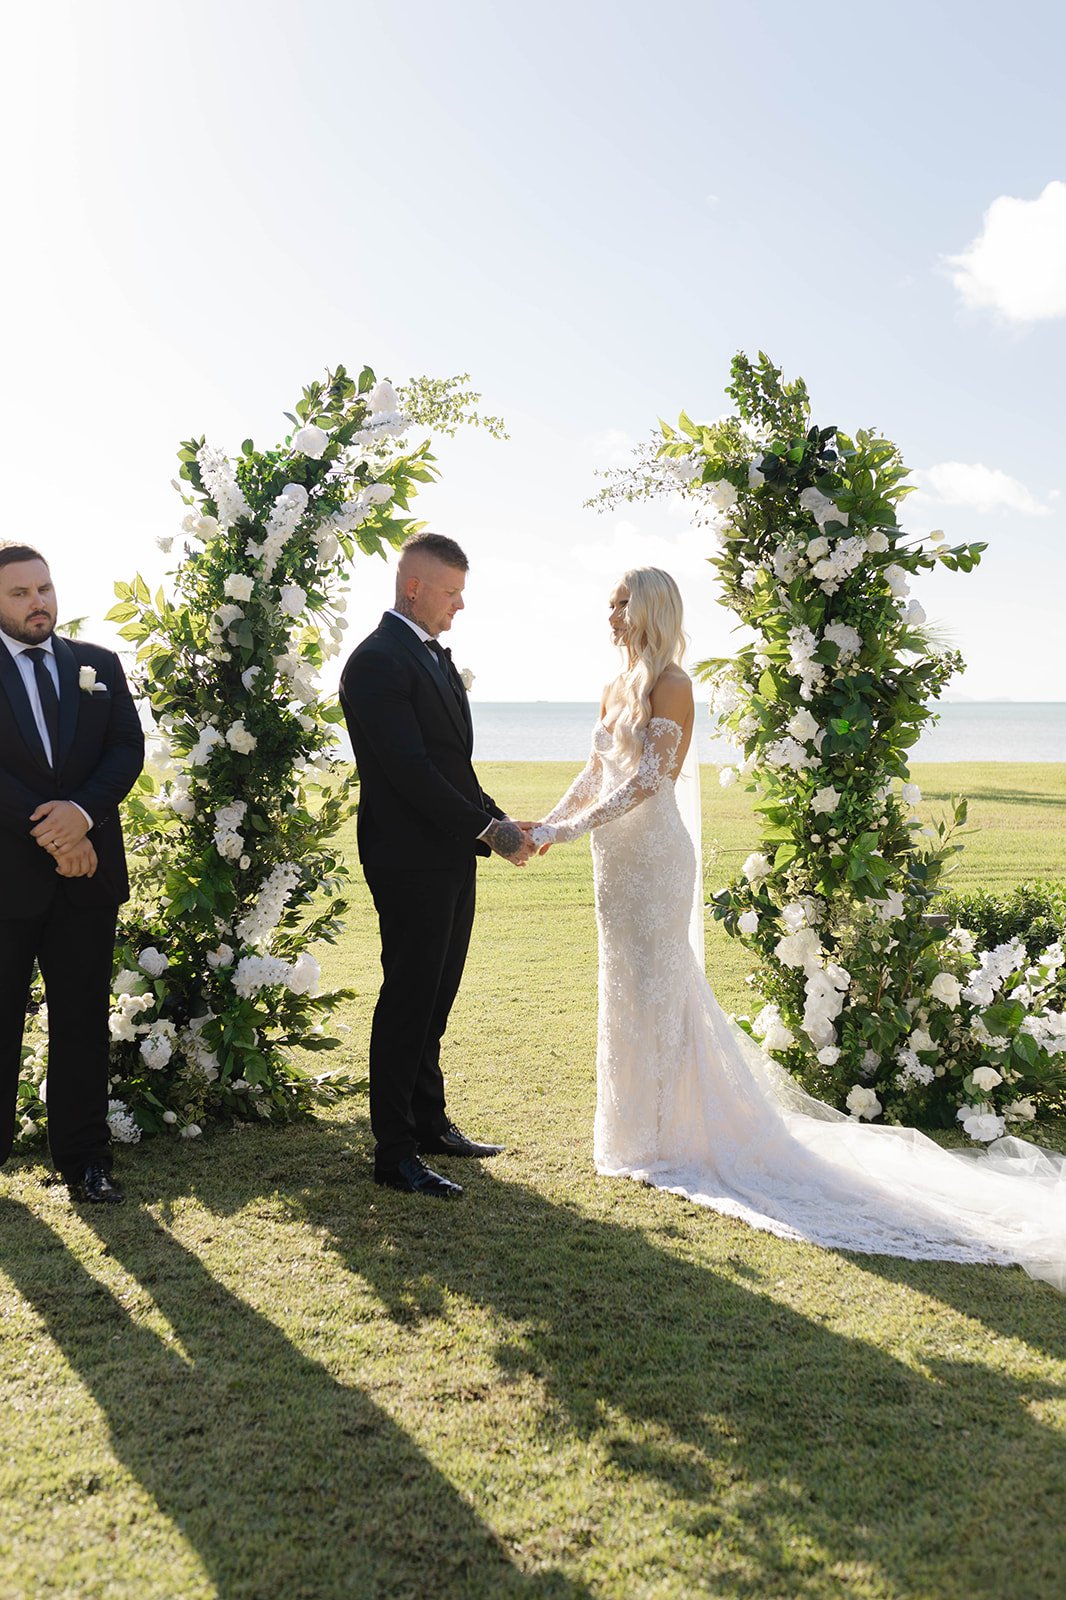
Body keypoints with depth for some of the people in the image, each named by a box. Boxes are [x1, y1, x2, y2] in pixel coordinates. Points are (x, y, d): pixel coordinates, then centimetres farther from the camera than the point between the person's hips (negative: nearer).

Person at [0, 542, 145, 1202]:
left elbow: (129, 747, 1)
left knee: (83, 1023, 8)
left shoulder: (99, 665, 11)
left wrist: (82, 810, -15)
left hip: (87, 872, 3)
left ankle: (85, 1159, 18)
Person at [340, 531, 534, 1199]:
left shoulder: (437, 656, 16)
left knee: (434, 999, 17)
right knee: (408, 1002, -1)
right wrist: (489, 828, -19)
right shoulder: (378, 661, -14)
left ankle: (430, 1123, 29)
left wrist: (499, 820, 6)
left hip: (452, 857, 9)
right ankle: (395, 1152, 9)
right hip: (411, 862, -9)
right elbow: (410, 770, -21)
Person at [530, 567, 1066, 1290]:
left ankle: (668, 1137, 12)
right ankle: (642, 1125, 29)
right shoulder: (618, 686, 13)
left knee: (656, 987, -1)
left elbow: (647, 780, -20)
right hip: (619, 855, 9)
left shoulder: (670, 683, -14)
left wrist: (568, 829, -20)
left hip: (653, 852, -9)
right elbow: (596, 772, 15)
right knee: (629, 988, 15)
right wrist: (548, 822, 2)